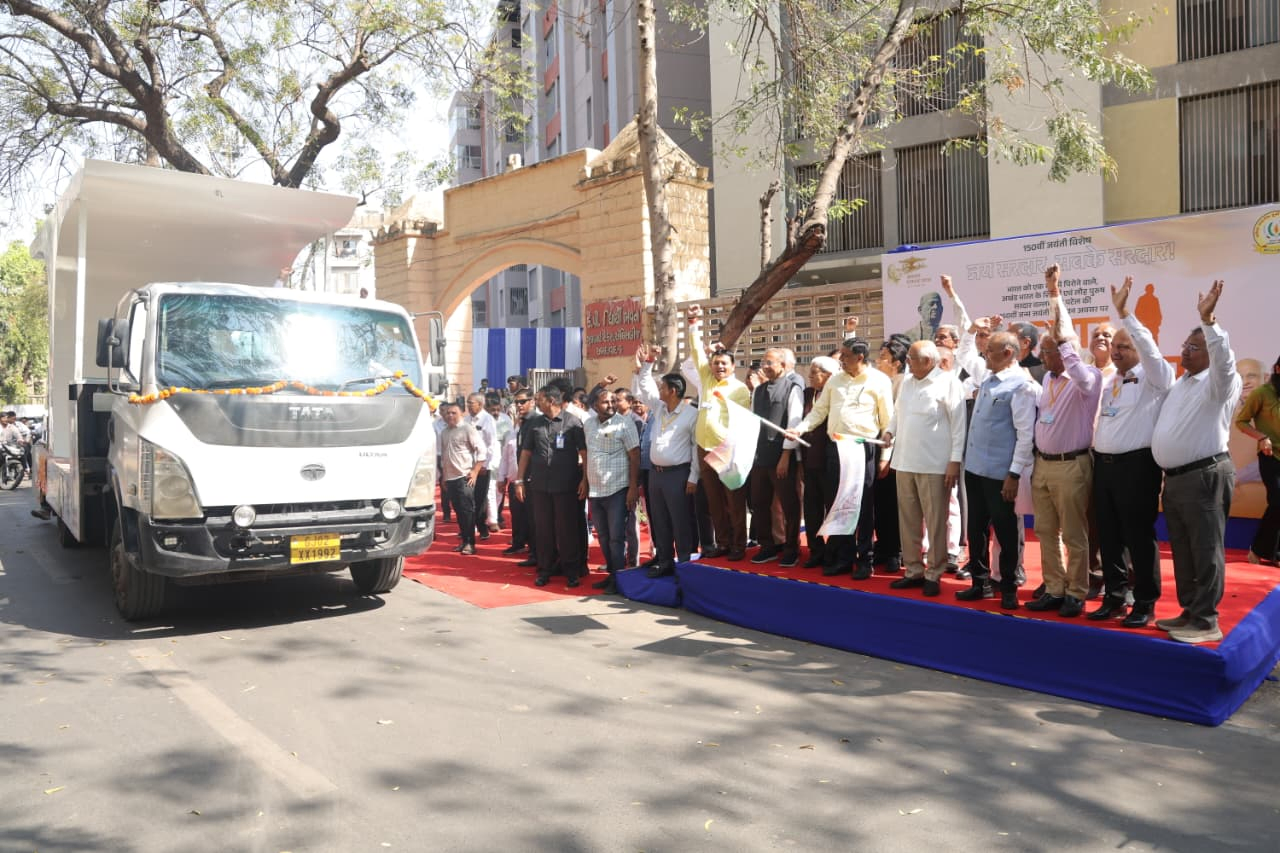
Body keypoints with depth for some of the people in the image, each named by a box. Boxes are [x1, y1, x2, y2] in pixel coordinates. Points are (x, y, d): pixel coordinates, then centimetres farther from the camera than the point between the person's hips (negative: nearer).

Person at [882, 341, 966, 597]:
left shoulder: (948, 382, -7)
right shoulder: (907, 382, 14)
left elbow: (958, 423, -9)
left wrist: (955, 460, -12)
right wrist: (890, 430, 5)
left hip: (934, 465, -7)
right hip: (905, 462, 7)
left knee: (935, 522, 2)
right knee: (908, 520, 11)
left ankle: (933, 574, 11)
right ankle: (913, 570, 22)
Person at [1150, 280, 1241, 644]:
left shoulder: (1219, 382, -5)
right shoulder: (1179, 385, 19)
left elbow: (1223, 358, -26)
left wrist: (1208, 320, -35)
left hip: (1204, 476, -8)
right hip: (1174, 477, 8)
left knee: (1205, 551, -4)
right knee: (1182, 551, 13)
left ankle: (1206, 622, 2)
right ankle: (1190, 612, 23)